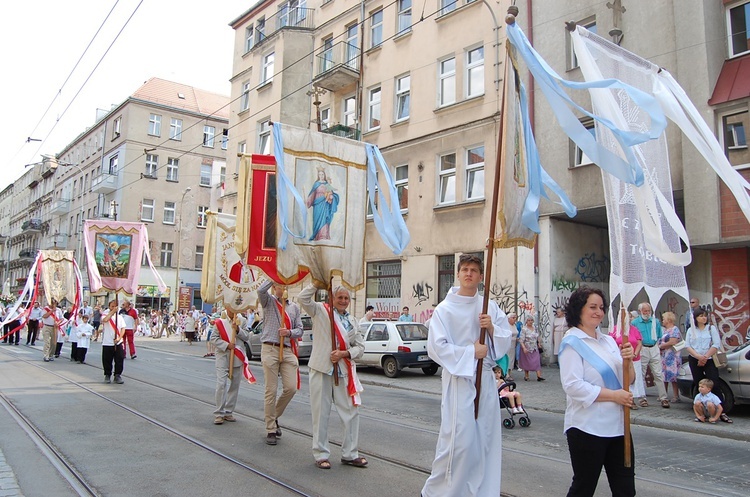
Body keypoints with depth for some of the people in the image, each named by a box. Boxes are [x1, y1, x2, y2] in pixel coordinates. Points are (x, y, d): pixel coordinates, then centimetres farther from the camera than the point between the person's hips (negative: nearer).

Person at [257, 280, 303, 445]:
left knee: (291, 388, -3)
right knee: (271, 391, -1)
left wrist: (289, 332, -8)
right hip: (270, 349, -3)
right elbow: (261, 291, -19)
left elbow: (299, 330, 12)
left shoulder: (294, 307, 14)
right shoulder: (269, 301, 5)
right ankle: (271, 429, 9)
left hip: (288, 350, 3)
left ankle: (274, 416, 24)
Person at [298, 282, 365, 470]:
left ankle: (350, 454, 19)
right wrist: (317, 284, -20)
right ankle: (321, 455, 15)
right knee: (321, 413, 2)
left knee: (351, 412, 6)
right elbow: (302, 298, -13)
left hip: (344, 371, 5)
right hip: (322, 369, -4)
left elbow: (360, 347, 11)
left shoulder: (352, 320, 15)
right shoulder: (321, 311, 2)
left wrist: (344, 353, -6)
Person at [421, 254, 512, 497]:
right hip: (458, 379, -4)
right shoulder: (445, 309, -6)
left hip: (486, 379, 5)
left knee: (486, 439, 9)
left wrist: (492, 327, -12)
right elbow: (436, 347, -11)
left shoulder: (490, 306, 7)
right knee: (459, 440, -7)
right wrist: (470, 352, -14)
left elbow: (505, 342, 7)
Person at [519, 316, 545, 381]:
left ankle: (539, 376, -10)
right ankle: (526, 376, 18)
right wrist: (524, 348, -27)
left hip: (535, 348, 5)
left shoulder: (535, 328, 5)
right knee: (527, 362, 5)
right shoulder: (524, 329, -13)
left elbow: (538, 336, 21)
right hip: (527, 348, -4)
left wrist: (539, 343, 18)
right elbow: (521, 340, -18)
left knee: (537, 361, -6)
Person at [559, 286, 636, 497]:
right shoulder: (572, 343, -11)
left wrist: (627, 360, -8)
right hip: (587, 429, -7)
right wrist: (613, 395, -19)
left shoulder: (608, 341, 10)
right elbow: (573, 385, -21)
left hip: (617, 425, 7)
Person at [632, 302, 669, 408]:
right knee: (641, 375, 3)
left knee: (658, 374, 0)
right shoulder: (634, 323, 0)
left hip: (654, 349, 2)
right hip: (641, 350, -2)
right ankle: (642, 398, 11)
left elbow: (659, 337, 16)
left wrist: (658, 347, 6)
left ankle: (663, 398, 3)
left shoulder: (656, 322, 9)